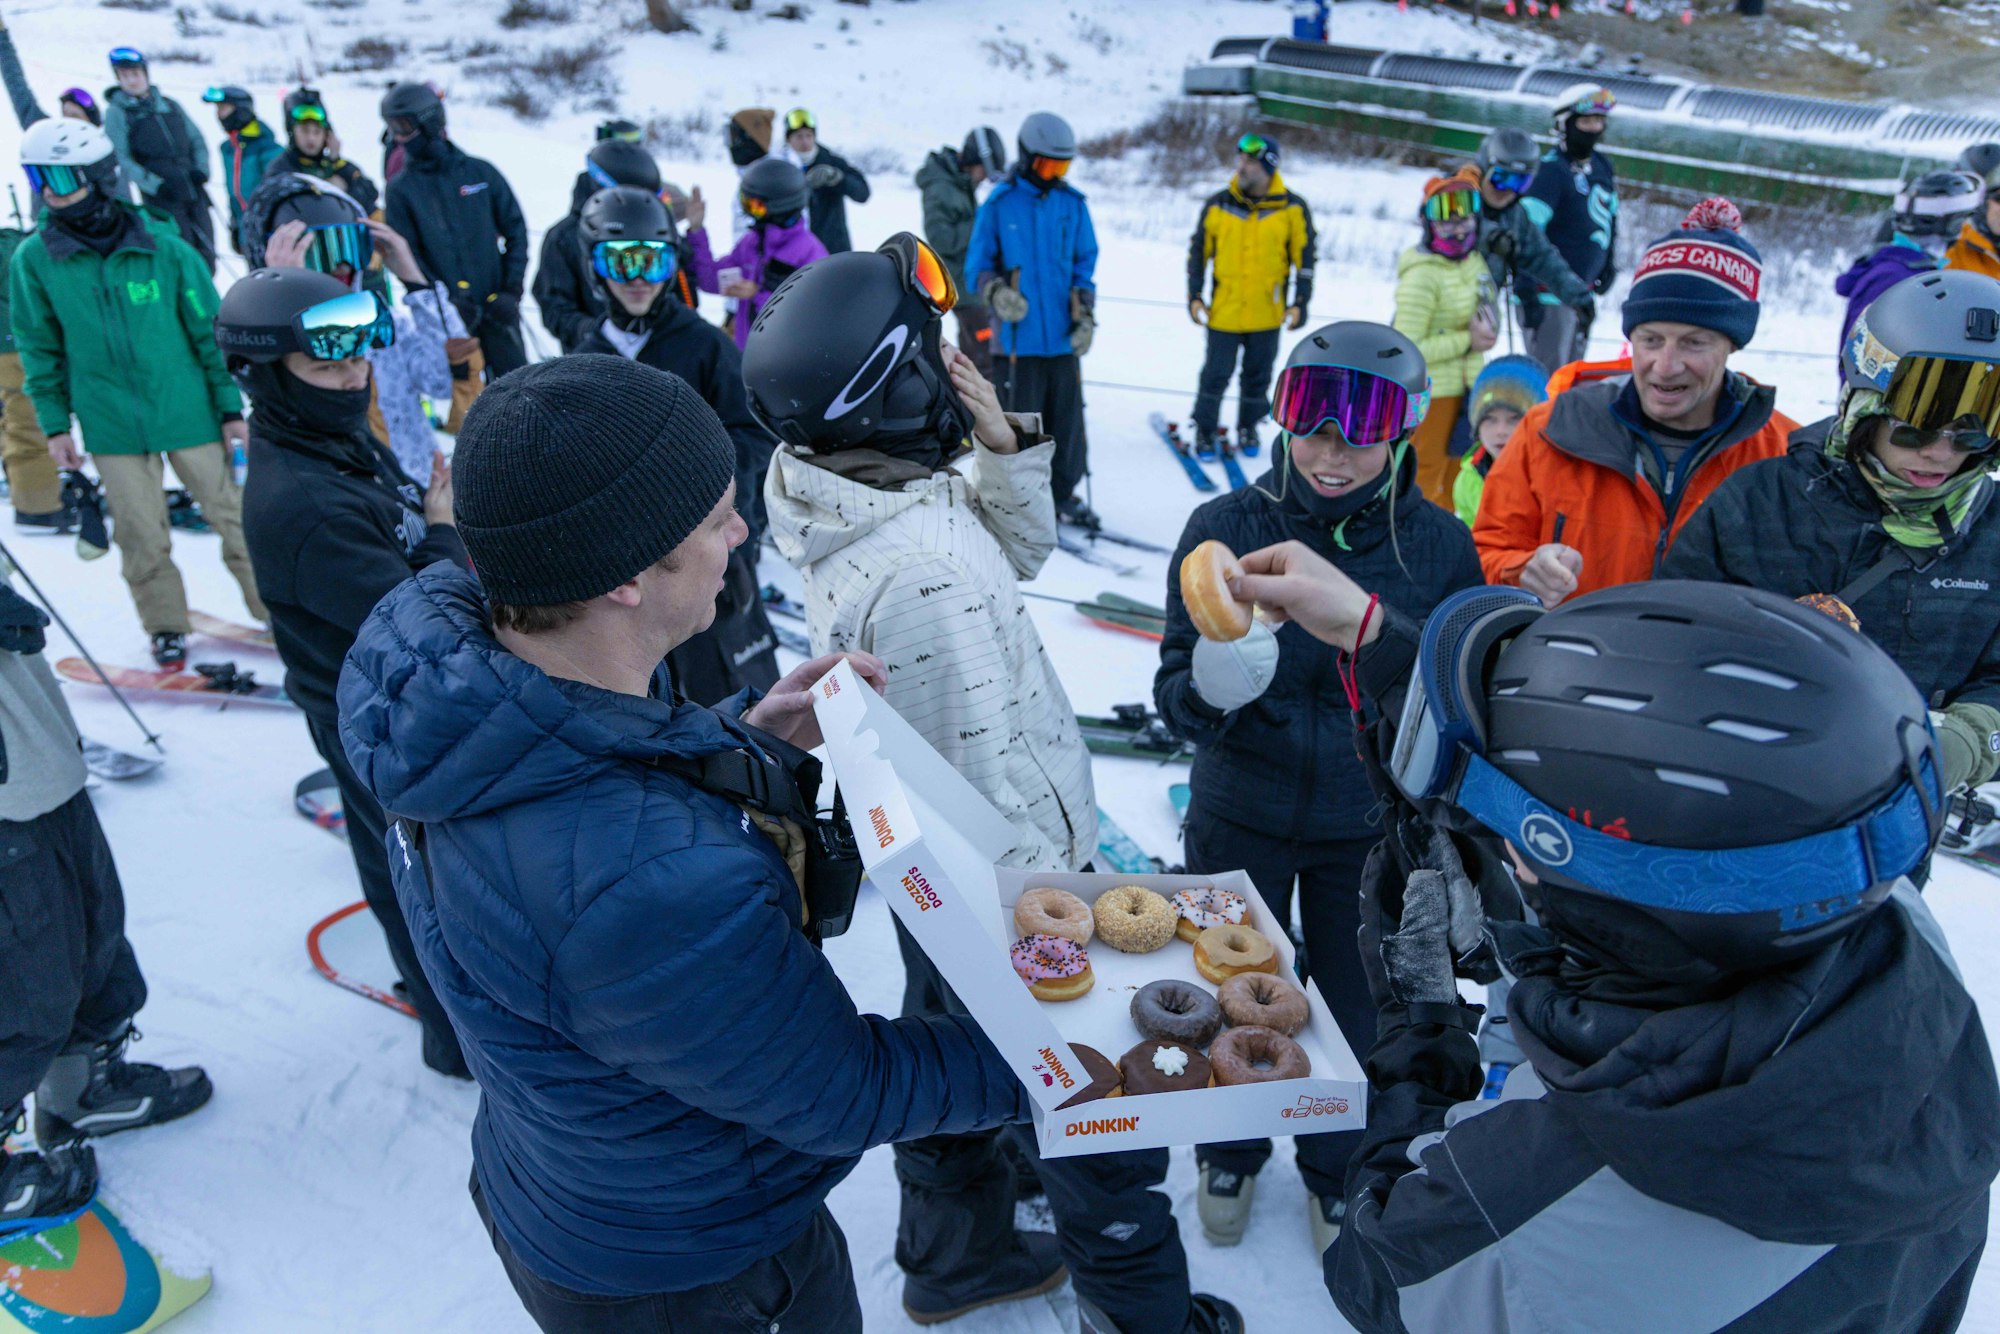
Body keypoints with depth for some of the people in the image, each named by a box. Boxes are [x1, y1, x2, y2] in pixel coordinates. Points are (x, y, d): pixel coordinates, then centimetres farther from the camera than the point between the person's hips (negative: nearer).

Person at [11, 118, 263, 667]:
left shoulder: (163, 247, -7)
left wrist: (230, 408, 0)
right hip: (110, 422, 2)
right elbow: (40, 348, 8)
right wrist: (54, 423, 6)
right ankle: (166, 627, 24)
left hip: (187, 411, -1)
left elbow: (210, 329, -1)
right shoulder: (33, 260, -2)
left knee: (231, 513, 6)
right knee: (142, 534, 7)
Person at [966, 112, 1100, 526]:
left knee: (1068, 418, 7)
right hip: (1018, 336, -3)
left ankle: (1063, 494, 22)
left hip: (1063, 335, 3)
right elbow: (977, 263, 3)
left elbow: (1085, 263, 13)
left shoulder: (1073, 204, 8)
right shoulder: (999, 203, -2)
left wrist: (1085, 315, 2)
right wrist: (996, 293, -17)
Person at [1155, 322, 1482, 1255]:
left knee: (1355, 1011, 19)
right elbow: (1176, 690, -12)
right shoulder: (1224, 530, -14)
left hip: (1370, 830, 0)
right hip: (1240, 819, 0)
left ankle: (1338, 1169, 49)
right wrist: (1210, 690, -35)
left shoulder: (1438, 545, -11)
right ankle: (1230, 1152, 50)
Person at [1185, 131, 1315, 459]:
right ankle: (1205, 430, 19)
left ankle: (1248, 429, 30)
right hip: (1224, 311, 0)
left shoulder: (1292, 209, -2)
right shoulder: (1218, 205, 0)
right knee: (1216, 374, 1)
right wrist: (1195, 296, 3)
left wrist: (1299, 303, 0)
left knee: (1258, 376, 11)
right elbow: (1198, 253, 8)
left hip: (1267, 314, 0)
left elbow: (1305, 258, 5)